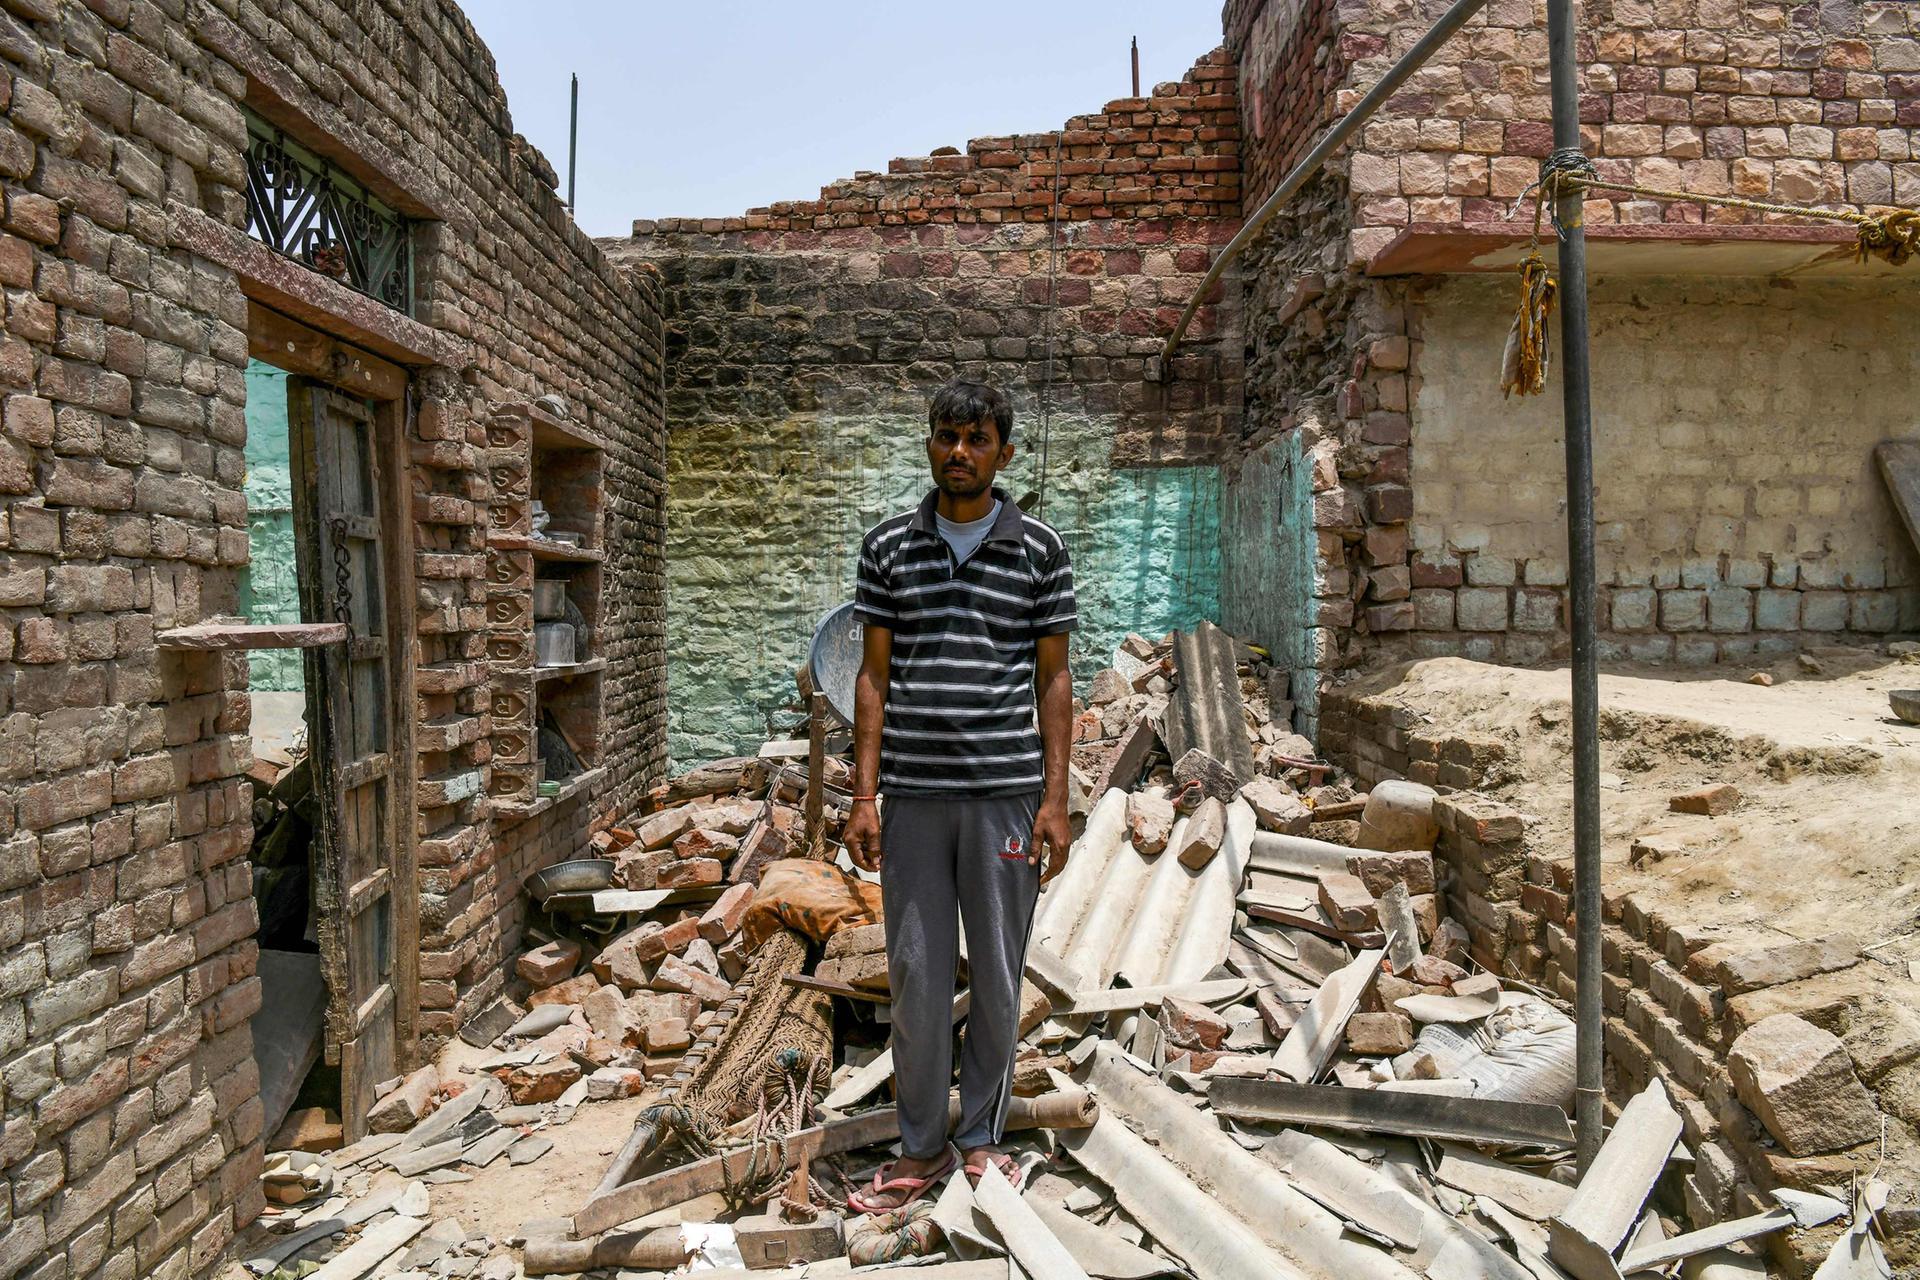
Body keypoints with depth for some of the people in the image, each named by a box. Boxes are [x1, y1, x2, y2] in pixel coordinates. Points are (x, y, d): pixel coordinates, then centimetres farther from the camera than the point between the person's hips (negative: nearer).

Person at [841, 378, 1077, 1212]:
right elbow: (873, 674, 6)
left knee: (997, 977, 8)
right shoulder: (889, 546, 6)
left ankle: (981, 1138, 27)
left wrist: (1055, 798, -2)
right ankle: (922, 1148, 23)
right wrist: (864, 794, 0)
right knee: (916, 974, 7)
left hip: (1005, 791, -1)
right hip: (914, 793, 1)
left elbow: (1053, 679, 4)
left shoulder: (1039, 549, 3)